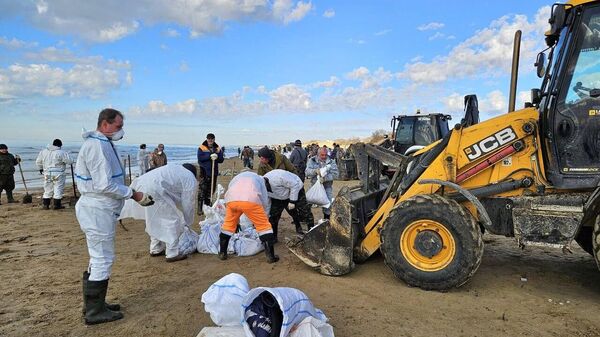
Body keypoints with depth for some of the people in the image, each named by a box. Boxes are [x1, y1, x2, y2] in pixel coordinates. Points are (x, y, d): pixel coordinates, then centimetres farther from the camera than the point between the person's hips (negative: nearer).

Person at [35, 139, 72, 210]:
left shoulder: (44, 151, 7)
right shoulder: (61, 152, -12)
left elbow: (38, 162, 14)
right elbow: (69, 161, -10)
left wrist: (41, 169, 30)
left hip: (47, 174, 5)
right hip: (58, 174, -5)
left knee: (48, 190, 14)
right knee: (58, 190, 2)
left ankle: (45, 204, 16)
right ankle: (57, 205, 4)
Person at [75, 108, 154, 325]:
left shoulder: (103, 144, 14)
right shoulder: (97, 146, -18)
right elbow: (104, 185, -24)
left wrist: (132, 194, 9)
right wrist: (134, 195, -17)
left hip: (100, 210, 11)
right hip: (98, 211, -11)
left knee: (99, 258, 19)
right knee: (103, 259, -1)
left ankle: (94, 305, 32)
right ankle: (94, 312, 11)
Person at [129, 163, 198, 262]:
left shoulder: (175, 167, 28)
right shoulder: (191, 180, 7)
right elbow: (188, 204, 11)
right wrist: (188, 222, 26)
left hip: (143, 185, 9)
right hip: (155, 191, -9)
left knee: (155, 219, 24)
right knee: (172, 220, 3)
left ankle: (155, 249, 36)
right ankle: (172, 254, 8)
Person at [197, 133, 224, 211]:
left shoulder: (218, 148, 12)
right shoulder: (202, 148, 2)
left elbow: (221, 159, 5)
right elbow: (200, 158, -12)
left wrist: (217, 157, -16)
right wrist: (210, 156, -19)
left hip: (214, 172, 4)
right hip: (204, 172, -4)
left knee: (211, 189, 9)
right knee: (202, 190, -7)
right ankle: (200, 208, -3)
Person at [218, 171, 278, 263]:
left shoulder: (236, 177, 42)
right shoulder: (260, 179, 36)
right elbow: (265, 201, 31)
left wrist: (236, 220, 47)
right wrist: (262, 218, 42)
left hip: (231, 199, 3)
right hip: (250, 200, -3)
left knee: (228, 224, 26)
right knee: (264, 226, 11)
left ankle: (222, 253, 34)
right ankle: (271, 256, 11)